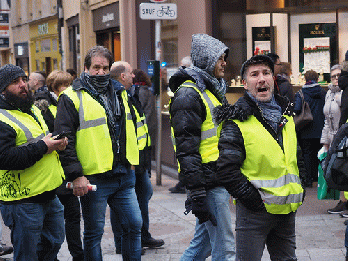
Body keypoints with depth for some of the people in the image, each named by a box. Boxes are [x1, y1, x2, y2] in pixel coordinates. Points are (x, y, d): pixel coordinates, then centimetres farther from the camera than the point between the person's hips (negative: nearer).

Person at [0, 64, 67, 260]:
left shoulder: (33, 110, 14)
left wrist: (57, 143, 7)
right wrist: (42, 148, -22)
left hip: (49, 196, 9)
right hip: (23, 201, -9)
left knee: (54, 242, 20)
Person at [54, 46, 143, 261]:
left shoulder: (120, 93, 14)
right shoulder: (72, 98, -6)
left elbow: (130, 128, 26)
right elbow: (65, 140, -11)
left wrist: (132, 160, 21)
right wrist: (75, 175, -16)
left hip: (124, 176, 6)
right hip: (93, 178, -6)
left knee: (134, 226, 10)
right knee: (94, 233, 4)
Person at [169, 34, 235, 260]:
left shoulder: (212, 90, 19)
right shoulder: (188, 95, -13)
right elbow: (187, 149, -19)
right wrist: (197, 194, -23)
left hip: (219, 179, 10)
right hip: (208, 182, -10)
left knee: (203, 241, 16)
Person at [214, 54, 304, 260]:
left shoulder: (286, 114, 13)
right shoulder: (237, 121, -9)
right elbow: (226, 170, -14)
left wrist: (299, 190, 13)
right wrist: (251, 197, -16)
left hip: (287, 211, 6)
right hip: (255, 211, -6)